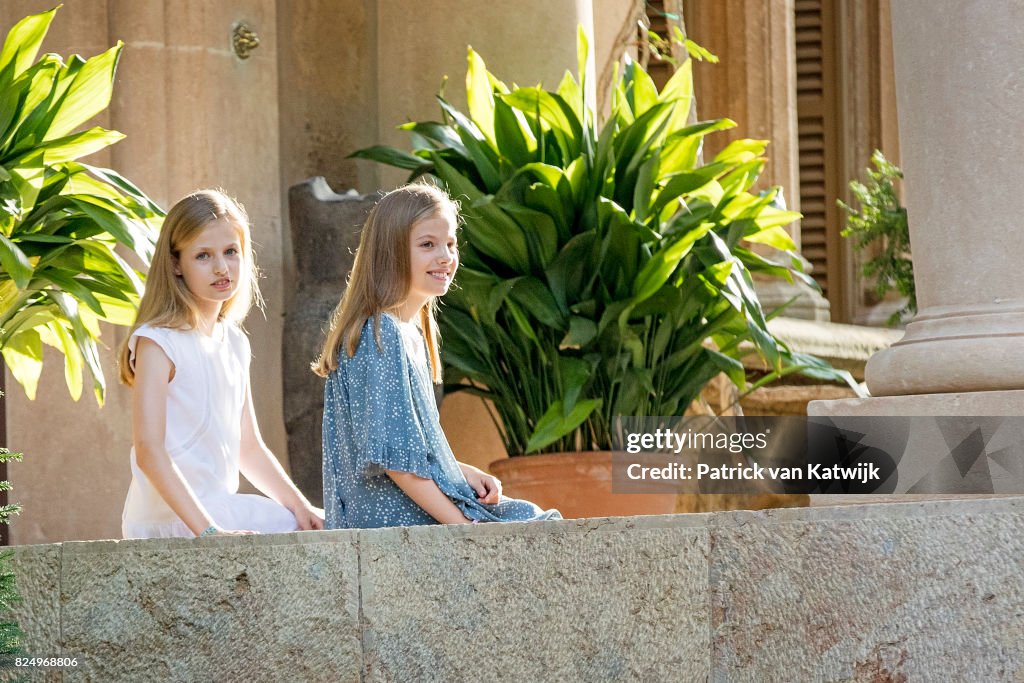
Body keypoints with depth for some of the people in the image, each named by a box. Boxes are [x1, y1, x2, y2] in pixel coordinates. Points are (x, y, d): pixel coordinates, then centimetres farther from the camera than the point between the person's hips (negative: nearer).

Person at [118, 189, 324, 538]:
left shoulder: (235, 343, 13)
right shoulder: (158, 342, -12)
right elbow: (148, 450, -21)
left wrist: (300, 506, 5)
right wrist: (208, 530, -28)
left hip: (220, 508, 8)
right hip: (170, 520, -8)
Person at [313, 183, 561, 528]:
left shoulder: (414, 333, 14)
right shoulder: (381, 335, -16)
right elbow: (392, 456, -21)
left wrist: (466, 473, 5)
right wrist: (460, 524, -21)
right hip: (393, 517, -10)